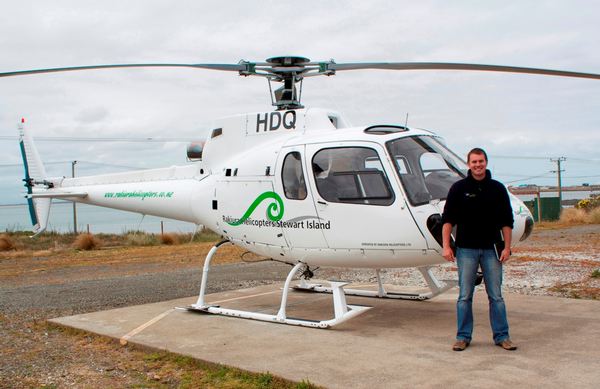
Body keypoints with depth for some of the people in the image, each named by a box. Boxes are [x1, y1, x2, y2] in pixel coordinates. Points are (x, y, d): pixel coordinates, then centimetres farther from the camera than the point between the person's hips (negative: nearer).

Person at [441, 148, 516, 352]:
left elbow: (506, 220, 8)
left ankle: (501, 335, 15)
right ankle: (463, 336, 13)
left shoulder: (498, 188, 6)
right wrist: (446, 246, -6)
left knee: (496, 295, 5)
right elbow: (447, 218, 2)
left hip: (491, 249, 1)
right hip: (466, 250, -1)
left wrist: (507, 247, 1)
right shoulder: (459, 188, 2)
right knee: (465, 296, 3)